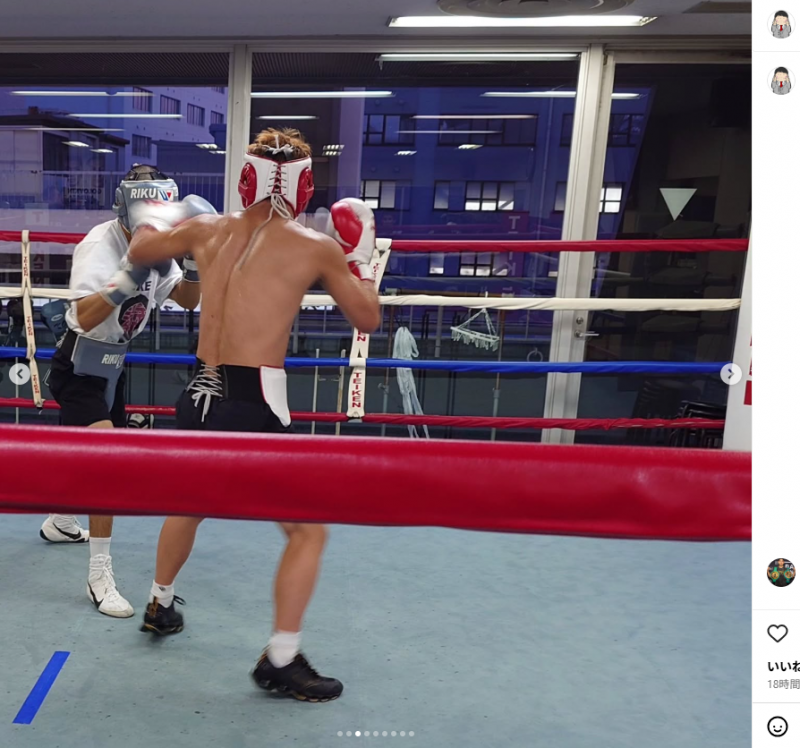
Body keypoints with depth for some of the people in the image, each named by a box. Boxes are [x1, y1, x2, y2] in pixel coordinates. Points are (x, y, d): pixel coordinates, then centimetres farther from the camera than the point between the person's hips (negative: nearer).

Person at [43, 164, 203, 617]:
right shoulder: (100, 245, -23)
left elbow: (188, 301, 1)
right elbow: (85, 317, -34)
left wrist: (194, 265, -17)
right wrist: (128, 277, -43)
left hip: (112, 363, 8)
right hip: (80, 366, -8)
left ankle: (60, 522, 48)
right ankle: (101, 576, -12)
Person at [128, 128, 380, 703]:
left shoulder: (209, 230, 7)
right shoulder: (315, 247, -6)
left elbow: (139, 251, 25)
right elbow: (368, 320, 4)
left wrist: (158, 216, 45)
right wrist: (362, 255, 17)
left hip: (201, 397, 7)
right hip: (252, 405, -6)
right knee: (309, 530, 8)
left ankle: (161, 606, 52)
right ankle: (281, 661, 14)